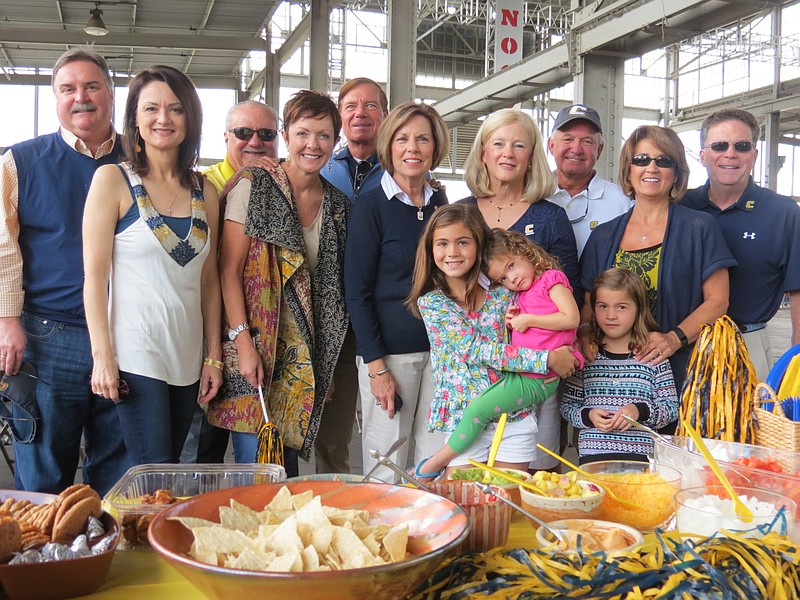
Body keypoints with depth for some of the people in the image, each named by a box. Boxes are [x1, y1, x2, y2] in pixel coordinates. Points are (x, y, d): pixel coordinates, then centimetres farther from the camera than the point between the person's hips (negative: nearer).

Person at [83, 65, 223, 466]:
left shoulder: (204, 191, 11)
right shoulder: (112, 180, -2)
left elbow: (209, 279, 12)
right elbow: (94, 274, -6)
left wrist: (214, 356, 9)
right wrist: (102, 355, -11)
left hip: (188, 358, 5)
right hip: (134, 354, -5)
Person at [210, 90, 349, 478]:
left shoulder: (338, 204, 9)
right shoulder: (253, 187, -5)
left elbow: (333, 285, 13)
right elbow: (228, 269, -9)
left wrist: (325, 356, 7)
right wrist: (243, 340, -16)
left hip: (305, 355, 4)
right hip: (255, 347, -4)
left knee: (288, 465, 9)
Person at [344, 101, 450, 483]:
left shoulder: (440, 204, 10)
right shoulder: (371, 207, -5)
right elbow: (357, 292, -8)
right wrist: (376, 366, -13)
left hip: (441, 348, 5)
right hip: (389, 350, -5)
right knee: (387, 469, 1)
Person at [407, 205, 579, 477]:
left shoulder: (503, 293, 4)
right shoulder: (430, 302, -4)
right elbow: (475, 349, -14)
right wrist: (545, 359, -18)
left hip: (515, 416, 2)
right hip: (463, 420, -2)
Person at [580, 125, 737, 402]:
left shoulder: (700, 228, 3)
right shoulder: (603, 236, 12)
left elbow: (717, 301, -1)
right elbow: (588, 302, 14)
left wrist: (675, 338, -16)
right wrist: (584, 334, -7)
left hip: (678, 370, -2)